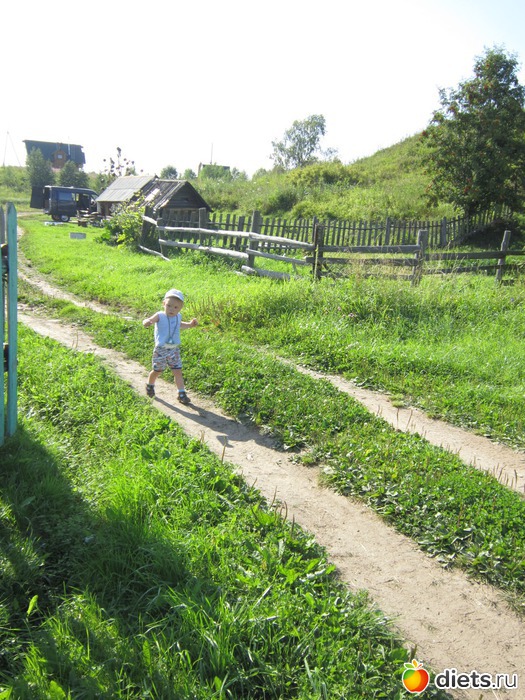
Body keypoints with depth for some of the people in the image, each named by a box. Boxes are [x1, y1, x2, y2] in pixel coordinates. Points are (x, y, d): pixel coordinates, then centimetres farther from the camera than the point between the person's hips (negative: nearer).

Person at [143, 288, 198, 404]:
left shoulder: (178, 316, 4)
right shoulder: (160, 316, -14)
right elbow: (148, 321, -29)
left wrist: (189, 324, 14)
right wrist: (147, 322, -52)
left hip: (174, 350, 4)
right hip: (161, 350, -3)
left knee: (178, 371, -1)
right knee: (157, 371, 13)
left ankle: (182, 394, 4)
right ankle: (150, 386, 41)